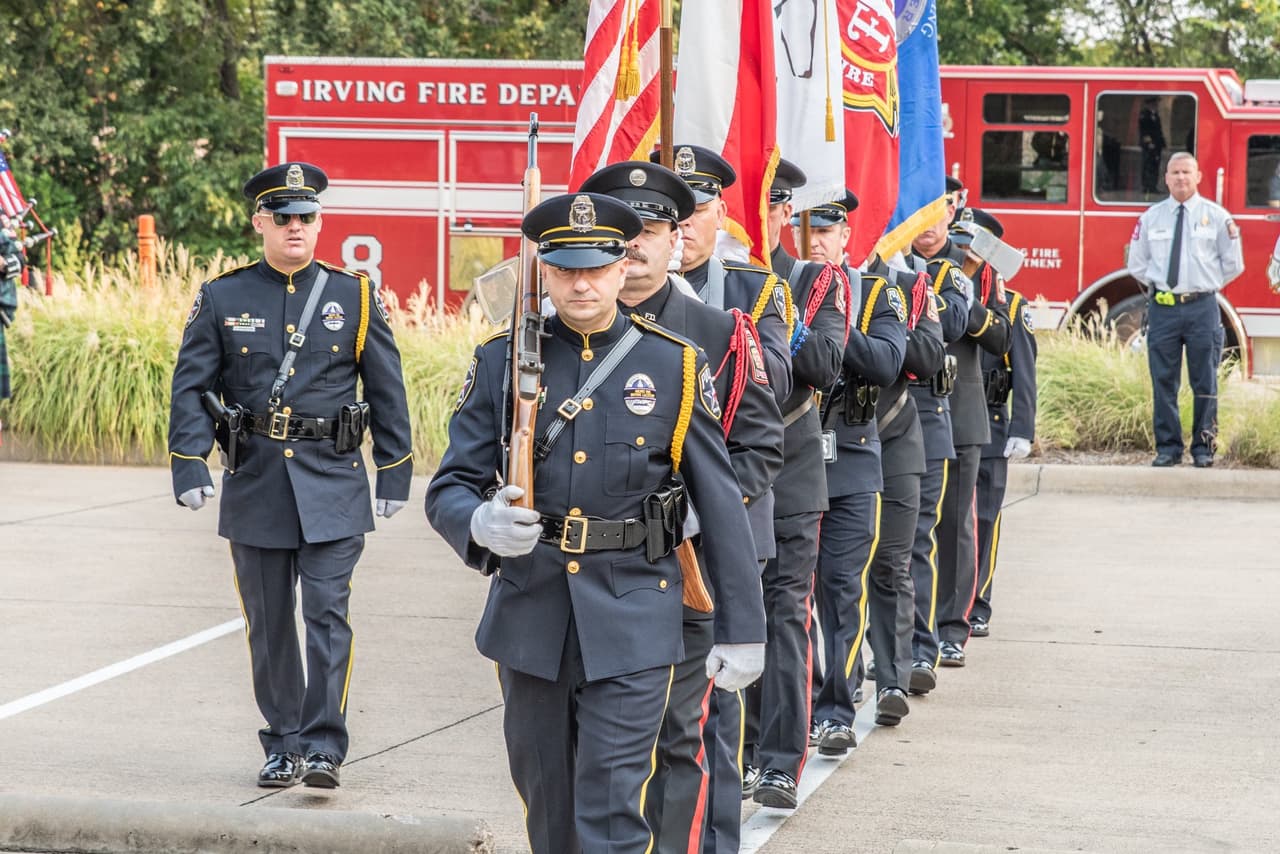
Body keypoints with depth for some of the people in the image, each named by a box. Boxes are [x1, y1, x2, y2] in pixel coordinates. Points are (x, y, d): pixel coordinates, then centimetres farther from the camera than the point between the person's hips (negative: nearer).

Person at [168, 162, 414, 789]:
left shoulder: (355, 297, 4)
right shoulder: (221, 299, 4)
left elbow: (386, 392, 8)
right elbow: (190, 389, 3)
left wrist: (395, 475, 6)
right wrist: (189, 468, -9)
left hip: (332, 484, -1)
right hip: (254, 483, 1)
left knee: (328, 613, -10)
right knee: (269, 623, 7)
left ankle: (323, 747, -7)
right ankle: (283, 746, 18)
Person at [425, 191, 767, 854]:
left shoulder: (676, 366, 0)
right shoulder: (501, 363, 3)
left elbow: (721, 505, 1)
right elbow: (448, 489, 1)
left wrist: (741, 629, -2)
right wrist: (480, 524, -24)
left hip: (631, 626, -2)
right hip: (530, 618, 3)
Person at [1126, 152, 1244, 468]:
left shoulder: (1217, 217, 3)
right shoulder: (1151, 217, 8)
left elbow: (1233, 264, 9)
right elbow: (1136, 263, 18)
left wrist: (1206, 286, 8)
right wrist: (1157, 287, 12)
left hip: (1202, 308, -2)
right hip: (1162, 308, 2)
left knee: (1205, 383, 2)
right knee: (1163, 382, 3)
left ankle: (1203, 448, 10)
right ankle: (1167, 448, 9)